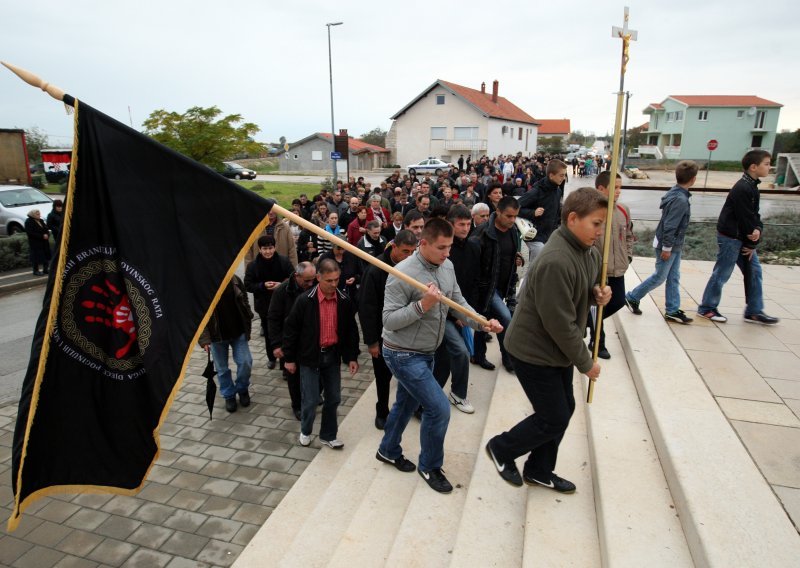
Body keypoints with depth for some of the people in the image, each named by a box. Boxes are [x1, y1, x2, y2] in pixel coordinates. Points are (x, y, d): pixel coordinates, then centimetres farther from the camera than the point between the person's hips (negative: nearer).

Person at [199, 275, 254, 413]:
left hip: (238, 332, 1)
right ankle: (229, 395, 32)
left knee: (245, 362, 0)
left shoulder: (234, 280, -8)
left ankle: (242, 389, 28)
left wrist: (248, 321, 3)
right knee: (222, 368, 10)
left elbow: (244, 301, 6)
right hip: (216, 336, -1)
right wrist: (204, 339, -18)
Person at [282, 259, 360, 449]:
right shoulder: (305, 300, -15)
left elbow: (351, 330, 5)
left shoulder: (344, 301, -5)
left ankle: (328, 435, 30)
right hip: (309, 357, -3)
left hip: (332, 355, 4)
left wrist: (352, 357, 3)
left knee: (333, 398, 11)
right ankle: (305, 431, 31)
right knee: (311, 400, 2)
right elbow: (291, 329, -7)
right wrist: (289, 358, -4)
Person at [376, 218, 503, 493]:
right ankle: (430, 466, 18)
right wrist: (422, 305, -32)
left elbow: (458, 303, 4)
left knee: (406, 404, 23)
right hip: (404, 354, -8)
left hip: (425, 353, 8)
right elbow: (389, 320, -23)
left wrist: (482, 323, -11)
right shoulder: (403, 274, -24)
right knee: (439, 409, -7)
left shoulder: (447, 267, -1)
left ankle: (388, 451, 47)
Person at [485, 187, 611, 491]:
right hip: (534, 351, -9)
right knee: (554, 418, 1)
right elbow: (560, 323, -26)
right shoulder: (555, 262, -30)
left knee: (564, 409, 18)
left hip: (557, 348, 9)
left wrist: (597, 292, -7)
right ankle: (501, 449, 25)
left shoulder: (587, 250, 0)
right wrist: (585, 363, -14)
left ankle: (539, 470, 38)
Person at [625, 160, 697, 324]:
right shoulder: (680, 200, -24)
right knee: (659, 277, 4)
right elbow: (670, 226, -24)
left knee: (674, 278, 11)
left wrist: (671, 247, 18)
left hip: (674, 245, 9)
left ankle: (672, 311, 17)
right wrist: (666, 248, -19)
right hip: (668, 245, -9)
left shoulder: (675, 193, 5)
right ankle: (632, 297, 17)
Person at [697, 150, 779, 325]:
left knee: (754, 271, 11)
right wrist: (753, 243, -11)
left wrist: (758, 230, -11)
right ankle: (706, 308, 13)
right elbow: (745, 218, -20)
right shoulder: (743, 189, -20)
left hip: (743, 238, 10)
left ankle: (754, 312, 19)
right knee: (722, 274, 0)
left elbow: (754, 215, 11)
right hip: (730, 238, -10)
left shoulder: (751, 186, 11)